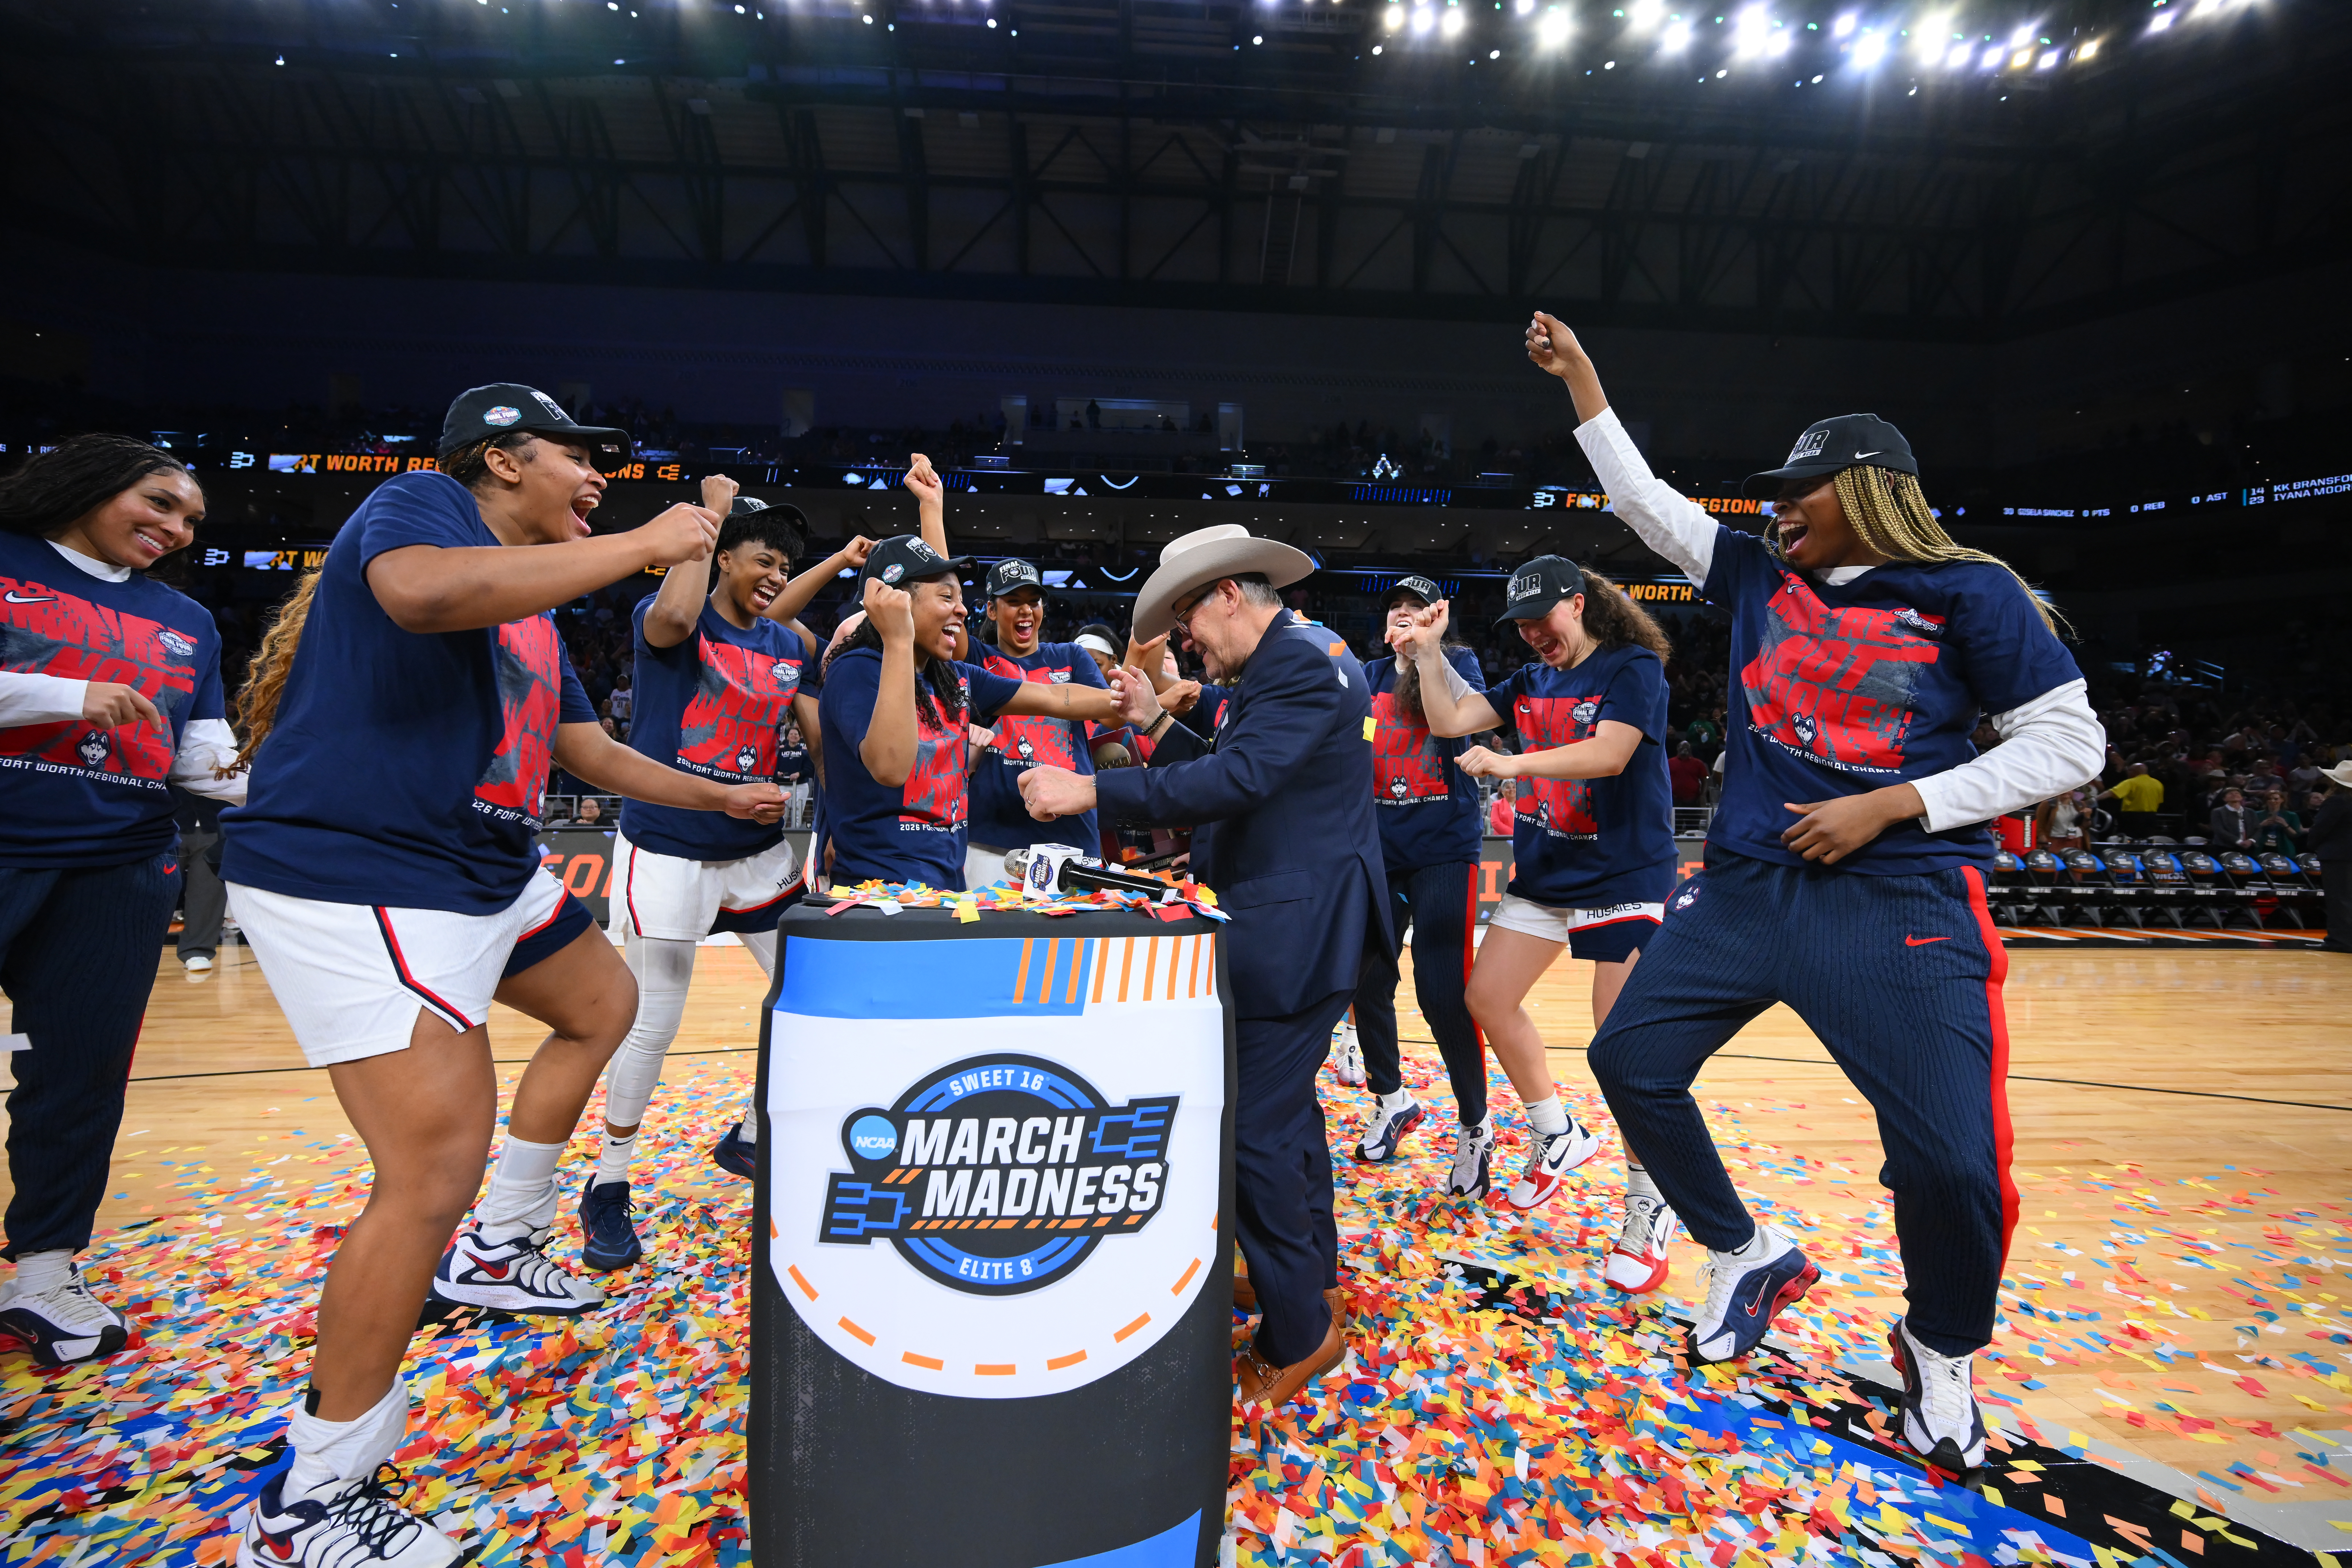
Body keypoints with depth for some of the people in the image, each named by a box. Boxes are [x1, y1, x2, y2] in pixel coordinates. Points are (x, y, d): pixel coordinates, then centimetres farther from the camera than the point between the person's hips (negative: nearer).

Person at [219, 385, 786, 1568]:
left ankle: (496, 1251, 36)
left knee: (602, 1002, 24)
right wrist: (641, 545, -25)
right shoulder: (419, 502, -8)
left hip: (488, 874, 11)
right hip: (350, 879, -10)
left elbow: (593, 753, 26)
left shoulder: (536, 608, 19)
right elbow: (427, 591, -34)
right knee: (434, 1172, -14)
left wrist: (723, 798, 32)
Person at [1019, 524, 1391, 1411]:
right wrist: (1156, 724, 9)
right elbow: (1232, 775, 16)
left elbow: (1235, 780, -28)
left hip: (1294, 936, -11)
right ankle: (1314, 1276, 42)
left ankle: (1299, 1336, 12)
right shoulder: (1274, 667, 16)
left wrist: (1090, 792, -27)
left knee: (1253, 1129, -6)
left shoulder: (1303, 662, -17)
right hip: (1286, 927, 11)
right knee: (1285, 1104, 23)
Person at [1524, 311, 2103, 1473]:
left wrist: (1888, 805, -12)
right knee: (1631, 1061, 2)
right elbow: (1643, 498, 15)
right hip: (1744, 889, 5)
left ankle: (1941, 1351, 22)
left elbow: (2070, 742, -2)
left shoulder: (1968, 593, -2)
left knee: (1952, 1160, -12)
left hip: (1899, 907, -5)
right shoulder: (1758, 578, 11)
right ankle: (1747, 1257, 24)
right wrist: (1581, 378, 15)